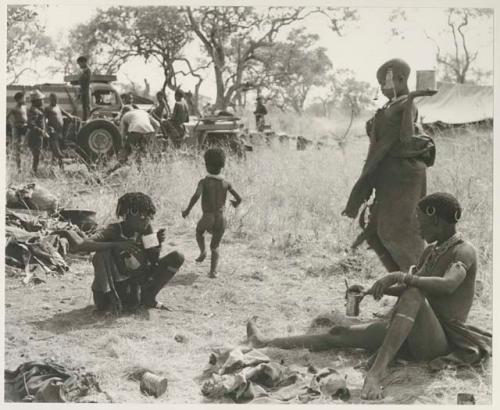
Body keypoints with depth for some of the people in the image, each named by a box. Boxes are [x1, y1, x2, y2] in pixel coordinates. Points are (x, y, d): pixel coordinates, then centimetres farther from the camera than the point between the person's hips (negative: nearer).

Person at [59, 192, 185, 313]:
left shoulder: (146, 229, -5)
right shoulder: (114, 230, -17)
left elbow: (153, 261, -1)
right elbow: (84, 245, -33)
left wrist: (158, 245, -22)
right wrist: (117, 245, -43)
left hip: (140, 284, 4)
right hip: (117, 285, -4)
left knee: (177, 257, -8)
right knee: (102, 253, -29)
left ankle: (148, 298, 1)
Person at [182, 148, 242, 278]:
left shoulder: (203, 182, -7)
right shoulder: (226, 183, 1)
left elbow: (196, 195, -25)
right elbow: (239, 198, -1)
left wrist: (188, 210, -12)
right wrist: (236, 204, 23)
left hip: (207, 218, -2)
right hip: (221, 219, 2)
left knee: (199, 230, 34)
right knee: (215, 247, 19)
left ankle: (203, 252, 14)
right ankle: (213, 271, 2)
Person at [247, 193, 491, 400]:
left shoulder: (464, 252, -11)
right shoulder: (431, 251, 15)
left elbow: (448, 285, -33)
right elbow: (404, 289, 26)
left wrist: (399, 277, -35)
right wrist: (370, 291, 10)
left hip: (439, 342, -8)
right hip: (412, 336, 8)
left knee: (413, 293, -37)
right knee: (340, 333, 6)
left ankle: (377, 370, -47)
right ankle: (269, 345, 16)